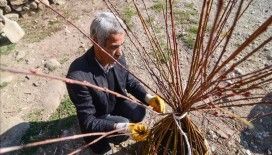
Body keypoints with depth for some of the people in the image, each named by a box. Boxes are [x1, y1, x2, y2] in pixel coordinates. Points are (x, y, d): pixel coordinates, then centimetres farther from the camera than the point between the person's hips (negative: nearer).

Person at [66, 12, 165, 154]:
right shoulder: (78, 76, -39)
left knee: (139, 113, -14)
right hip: (96, 117, -5)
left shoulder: (118, 57, -21)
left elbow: (130, 81, -2)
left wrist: (148, 98, -19)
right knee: (122, 134, -24)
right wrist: (123, 128, -43)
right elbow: (88, 121, -31)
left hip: (117, 103, 5)